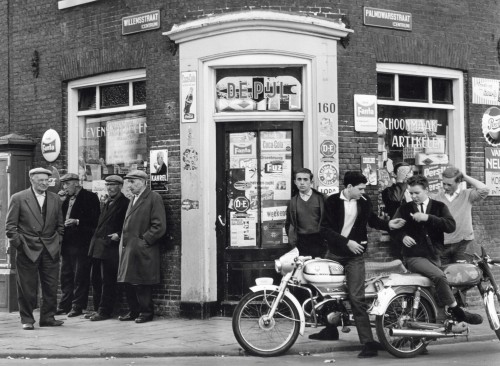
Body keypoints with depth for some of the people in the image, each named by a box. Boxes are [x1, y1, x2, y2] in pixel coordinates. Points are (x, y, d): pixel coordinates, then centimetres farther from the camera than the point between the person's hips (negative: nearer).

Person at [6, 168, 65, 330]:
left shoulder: (55, 199, 11)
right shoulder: (18, 198, -1)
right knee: (27, 287, 1)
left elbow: (60, 224, 17)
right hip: (27, 250, -3)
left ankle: (48, 317, 14)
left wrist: (57, 241, 6)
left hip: (51, 250, 4)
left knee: (51, 286, 3)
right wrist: (18, 243, -7)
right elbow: (10, 225, 0)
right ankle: (27, 320, 11)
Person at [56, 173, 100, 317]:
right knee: (65, 275, 9)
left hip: (81, 243, -7)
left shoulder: (90, 197, -5)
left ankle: (78, 307, 3)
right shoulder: (66, 200, 17)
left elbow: (95, 220, -11)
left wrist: (77, 222, -18)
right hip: (67, 243, 7)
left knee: (80, 276, -3)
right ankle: (65, 305, 16)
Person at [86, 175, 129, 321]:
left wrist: (119, 235, -21)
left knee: (108, 280, -4)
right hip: (98, 245, 9)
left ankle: (105, 311, 1)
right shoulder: (107, 203, 19)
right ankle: (97, 309, 20)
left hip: (110, 246, -9)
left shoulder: (125, 203, -7)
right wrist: (95, 240, 15)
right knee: (96, 278, 12)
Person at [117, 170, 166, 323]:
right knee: (128, 283, 10)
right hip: (128, 248, 8)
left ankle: (146, 312, 7)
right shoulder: (133, 199, 20)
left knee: (142, 284, -3)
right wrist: (124, 241, 12)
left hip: (142, 250, -8)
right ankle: (134, 311, 19)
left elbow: (159, 226, -13)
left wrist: (143, 240, -14)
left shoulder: (154, 198, -7)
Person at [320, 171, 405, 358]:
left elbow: (373, 220, 19)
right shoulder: (332, 201, -8)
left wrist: (388, 225, 2)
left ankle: (369, 343, -12)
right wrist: (346, 242, -19)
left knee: (356, 298, -11)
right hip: (334, 252, 1)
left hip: (354, 254, -1)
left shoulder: (364, 202, 1)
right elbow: (325, 229, -12)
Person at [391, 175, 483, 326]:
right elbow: (393, 227, 11)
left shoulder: (439, 207, 7)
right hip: (415, 256, -4)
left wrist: (427, 217, -18)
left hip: (434, 256, 5)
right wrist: (403, 236, -11)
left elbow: (451, 226, -8)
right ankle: (458, 313, -21)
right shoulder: (405, 209, 8)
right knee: (439, 276, -26)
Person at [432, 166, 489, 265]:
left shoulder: (467, 195, 4)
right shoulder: (436, 199, 7)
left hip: (463, 243, -2)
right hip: (443, 245, 2)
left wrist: (466, 177, -5)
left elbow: (484, 190, -13)